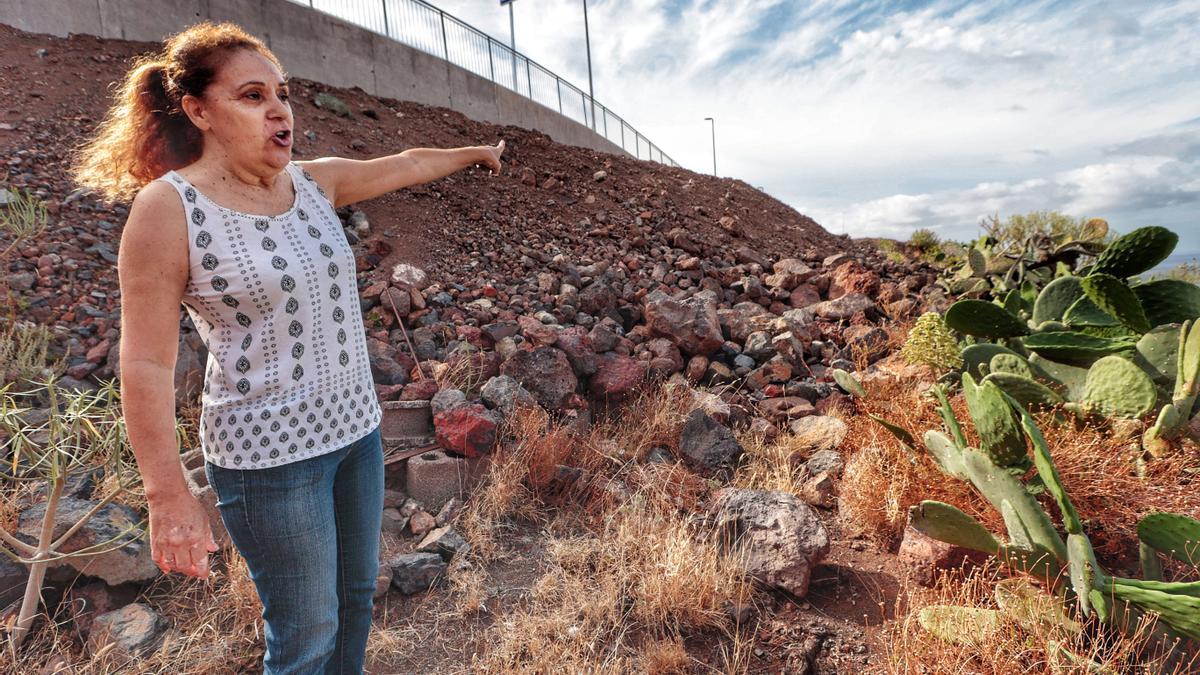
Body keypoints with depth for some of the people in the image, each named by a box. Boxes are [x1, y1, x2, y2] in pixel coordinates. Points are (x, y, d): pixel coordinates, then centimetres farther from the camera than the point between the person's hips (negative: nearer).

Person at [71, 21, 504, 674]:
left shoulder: (314, 182, 3)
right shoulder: (168, 206, -14)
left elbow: (408, 165, 20)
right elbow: (146, 364, -14)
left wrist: (473, 152, 33)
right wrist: (168, 497, -14)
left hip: (356, 426, 7)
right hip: (271, 455, -6)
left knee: (357, 595, 21)